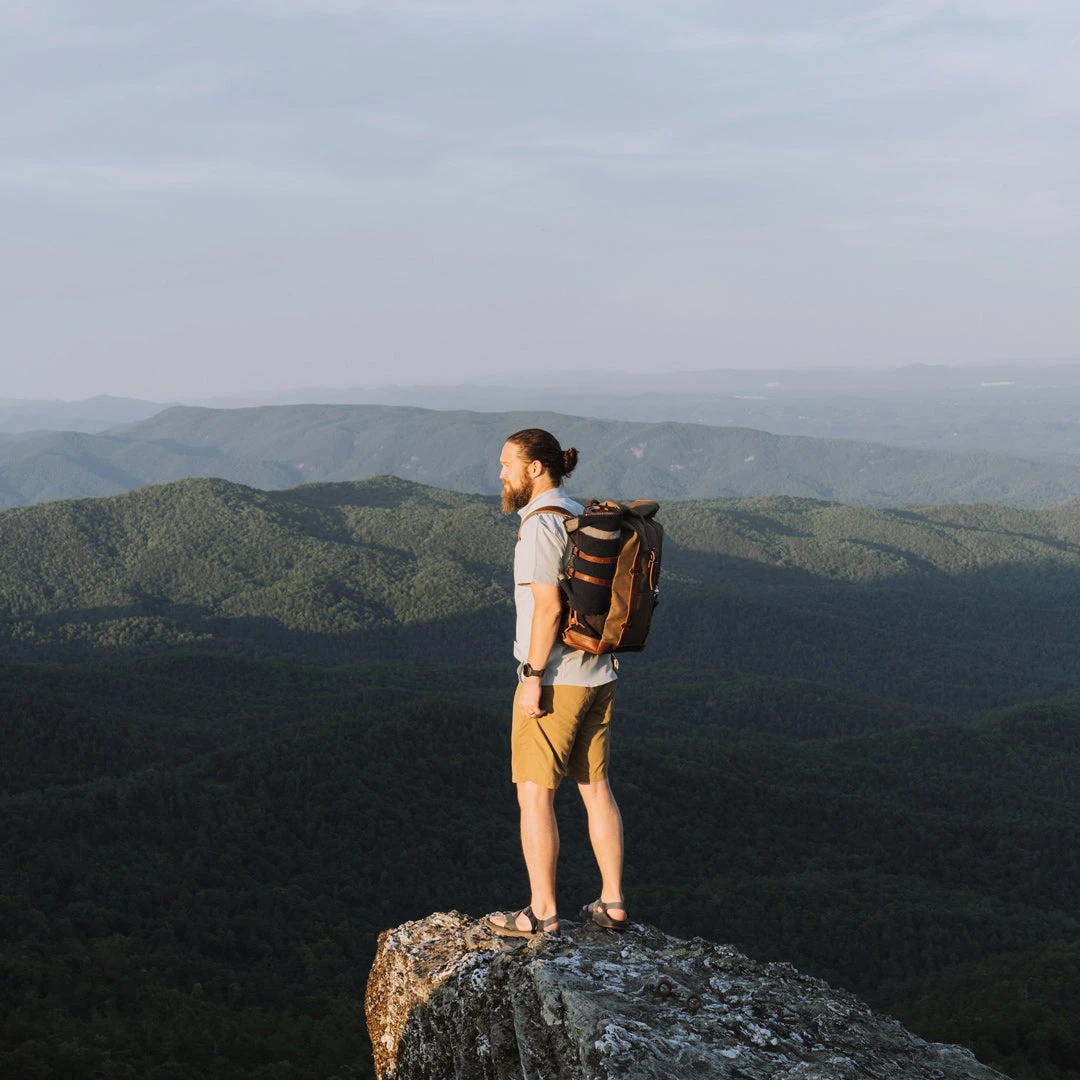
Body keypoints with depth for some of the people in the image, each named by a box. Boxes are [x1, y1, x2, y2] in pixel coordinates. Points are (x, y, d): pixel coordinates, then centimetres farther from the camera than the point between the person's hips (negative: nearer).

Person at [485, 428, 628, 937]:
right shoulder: (583, 517, 11)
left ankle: (541, 911, 4)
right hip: (597, 675, 9)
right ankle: (612, 903, 18)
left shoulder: (540, 524, -16)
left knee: (533, 794, 0)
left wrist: (533, 678, -19)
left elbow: (548, 607, -22)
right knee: (595, 787, 14)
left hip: (554, 679, -9)